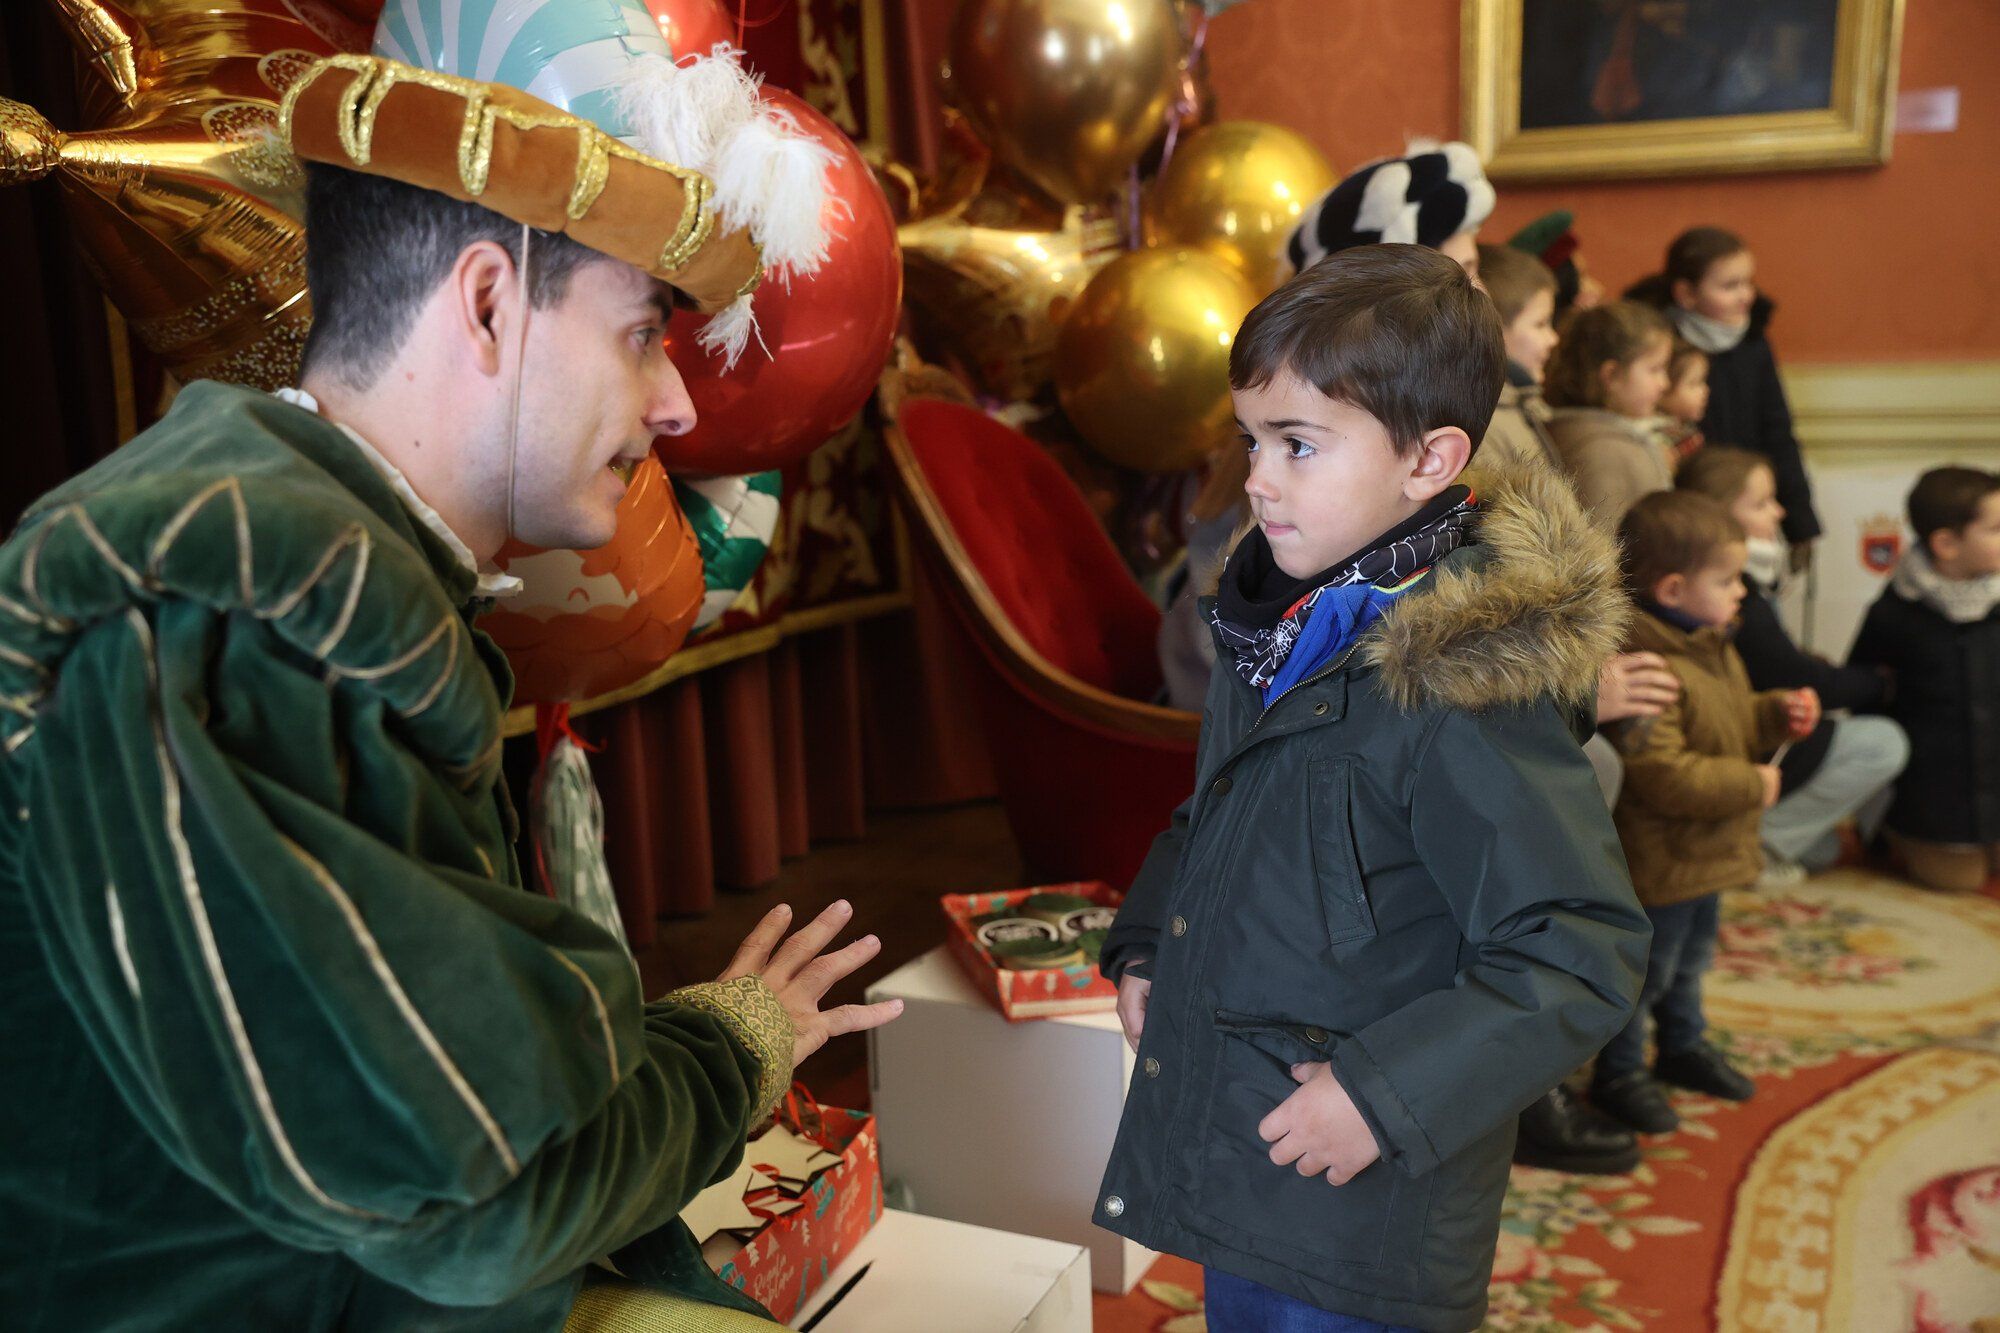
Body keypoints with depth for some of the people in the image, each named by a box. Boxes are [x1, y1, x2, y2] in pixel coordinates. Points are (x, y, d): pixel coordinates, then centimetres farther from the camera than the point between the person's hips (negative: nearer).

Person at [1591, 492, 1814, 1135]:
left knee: (1689, 960, 27)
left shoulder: (1714, 648, 5)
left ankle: (1684, 1046, 46)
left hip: (1706, 852, 10)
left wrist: (1776, 715, 1)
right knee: (1645, 969, 7)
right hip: (1662, 859, -10)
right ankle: (1619, 1074, 23)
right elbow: (1663, 775, -33)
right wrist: (1750, 786, -23)